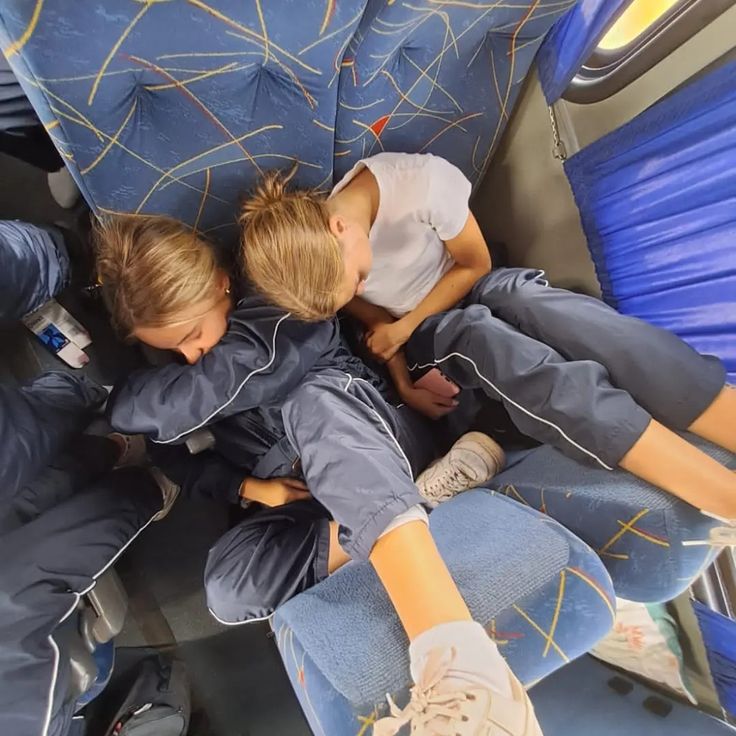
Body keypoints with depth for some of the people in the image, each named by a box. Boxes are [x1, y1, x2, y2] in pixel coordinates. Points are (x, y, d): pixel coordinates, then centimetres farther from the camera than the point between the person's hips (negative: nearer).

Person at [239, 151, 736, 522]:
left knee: (585, 325, -33)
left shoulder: (422, 180, -27)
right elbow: (375, 320, 1)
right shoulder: (310, 256, -15)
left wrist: (404, 325, -15)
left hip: (478, 288, 1)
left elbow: (474, 264, -10)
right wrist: (404, 384, -13)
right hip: (432, 334, 0)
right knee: (487, 341, -36)